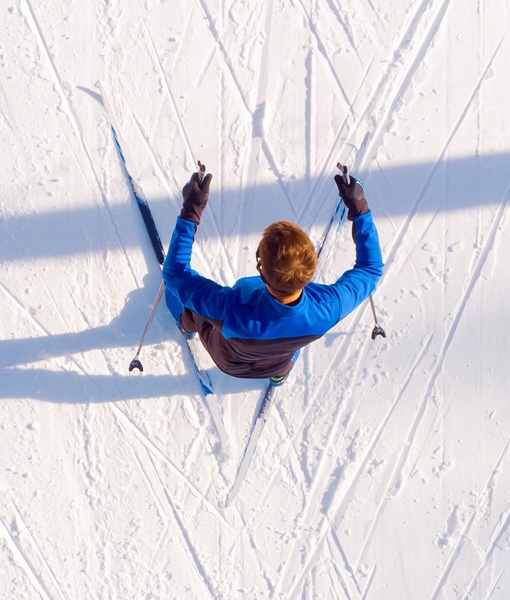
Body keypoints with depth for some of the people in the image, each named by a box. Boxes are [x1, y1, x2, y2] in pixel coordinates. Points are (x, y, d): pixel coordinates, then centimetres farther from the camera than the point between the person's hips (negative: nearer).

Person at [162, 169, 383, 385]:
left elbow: (175, 274, -34)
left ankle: (188, 325, 56)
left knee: (176, 285, 18)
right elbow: (371, 267, -22)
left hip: (228, 362, -2)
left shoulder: (231, 310, -50)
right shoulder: (329, 309, -42)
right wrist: (359, 208, -23)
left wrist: (190, 212, -37)